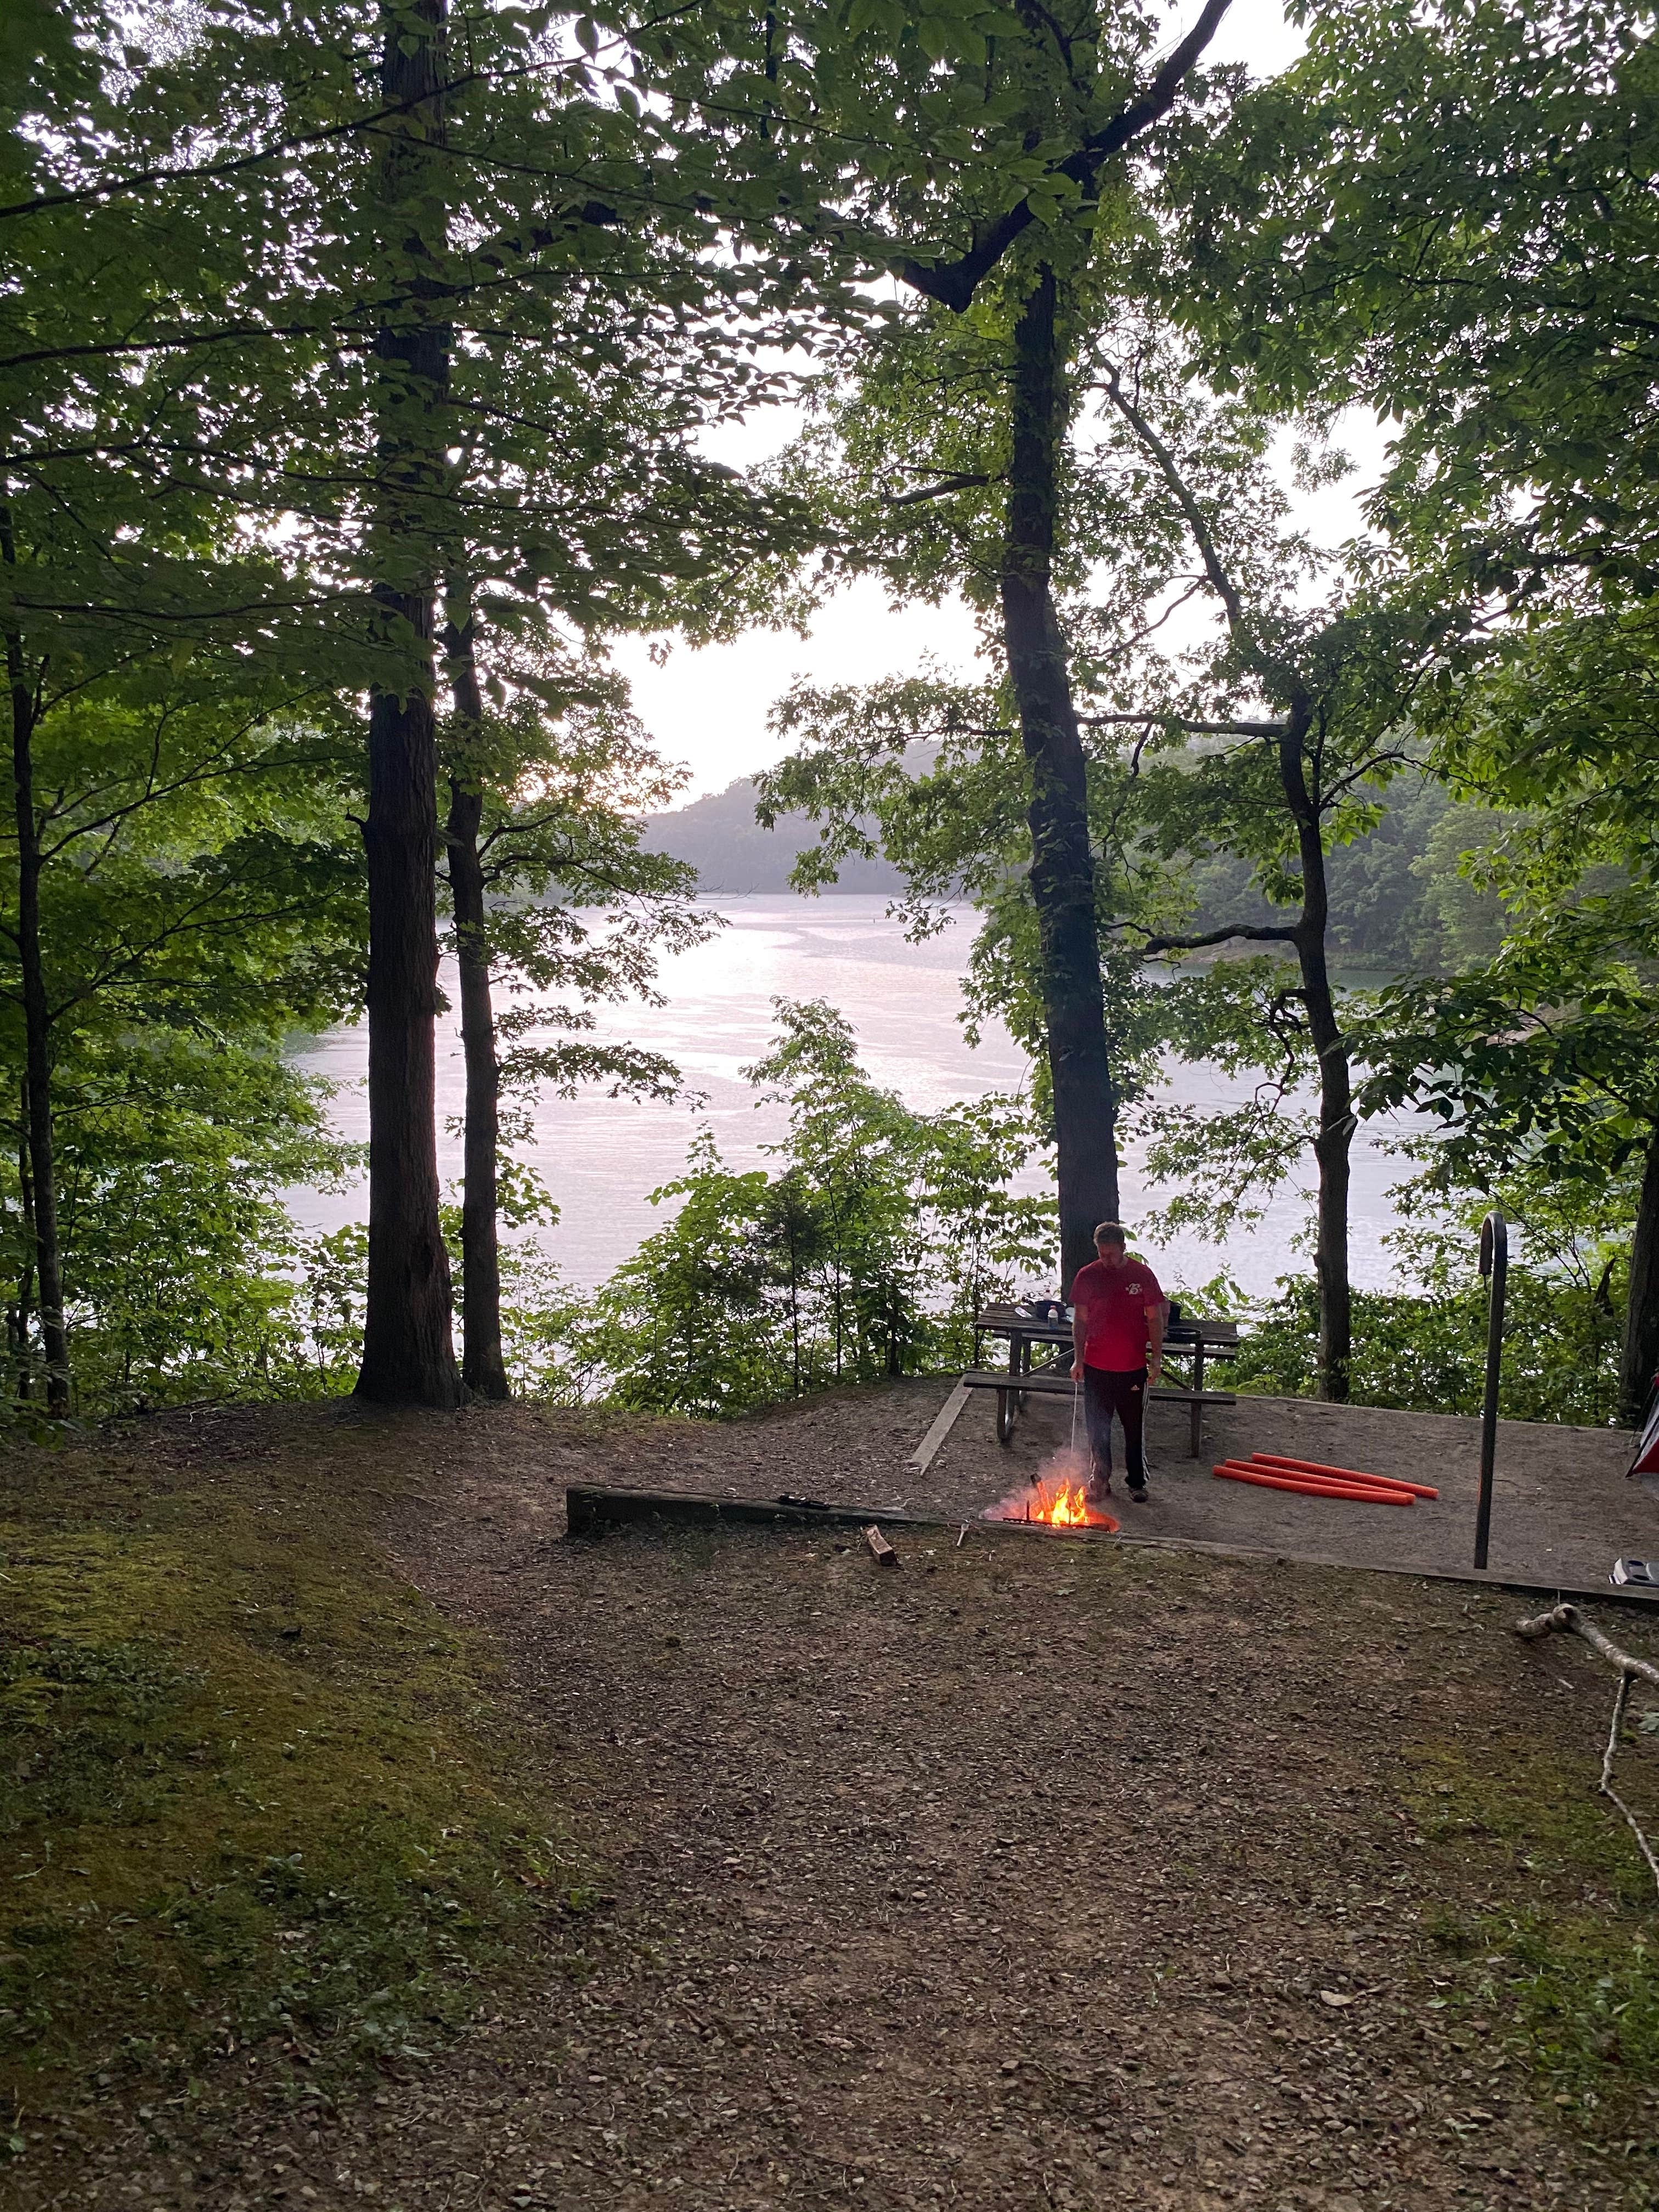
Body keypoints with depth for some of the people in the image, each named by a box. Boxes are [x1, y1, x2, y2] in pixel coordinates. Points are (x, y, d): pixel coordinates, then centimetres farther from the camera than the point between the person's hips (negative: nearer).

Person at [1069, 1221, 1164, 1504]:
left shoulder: (1142, 1275, -3)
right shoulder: (1087, 1276, -1)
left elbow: (1155, 1319, 3)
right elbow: (1080, 1320, 4)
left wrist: (1157, 1358, -2)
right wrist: (1078, 1359, -1)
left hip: (1133, 1367, 0)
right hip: (1096, 1367, 0)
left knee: (1135, 1429, 9)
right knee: (1097, 1428, 4)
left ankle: (1137, 1482, 21)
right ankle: (1100, 1481, 16)